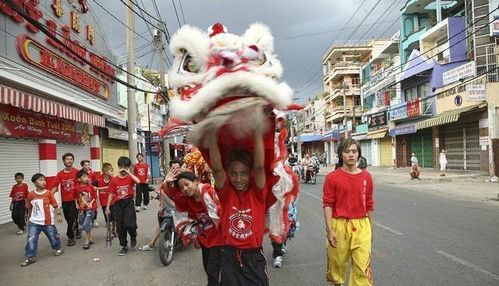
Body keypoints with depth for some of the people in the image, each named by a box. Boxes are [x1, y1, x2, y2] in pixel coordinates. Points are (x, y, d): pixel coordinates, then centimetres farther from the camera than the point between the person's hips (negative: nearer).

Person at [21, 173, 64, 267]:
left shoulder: (48, 193, -9)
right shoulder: (31, 195, -4)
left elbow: (55, 205, -4)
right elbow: (29, 208, 10)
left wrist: (59, 214, -9)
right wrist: (29, 218, 16)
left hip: (48, 221, -1)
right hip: (34, 222, 1)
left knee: (53, 236, 11)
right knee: (31, 239, -4)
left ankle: (58, 248, 35)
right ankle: (30, 257, 8)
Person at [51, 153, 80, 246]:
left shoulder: (76, 172, -8)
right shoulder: (60, 174, 2)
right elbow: (55, 186, -2)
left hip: (74, 199, -4)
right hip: (65, 200, 4)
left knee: (71, 218, -6)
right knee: (68, 218, 14)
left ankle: (70, 236, 11)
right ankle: (76, 231, 37)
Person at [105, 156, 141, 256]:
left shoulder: (130, 178, -1)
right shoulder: (114, 180, 4)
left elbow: (138, 181, -25)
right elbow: (111, 194, 7)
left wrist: (128, 173, -18)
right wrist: (107, 207, 7)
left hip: (128, 203, -3)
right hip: (118, 204, 3)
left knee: (129, 224, -17)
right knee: (120, 227, 7)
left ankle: (133, 236, 17)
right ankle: (124, 247, 23)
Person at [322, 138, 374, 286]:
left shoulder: (366, 176, 3)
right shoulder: (332, 177, -6)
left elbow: (369, 204, 11)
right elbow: (327, 204, -7)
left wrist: (370, 228, 15)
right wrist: (330, 230, -13)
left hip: (361, 225, 2)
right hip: (339, 225, -1)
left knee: (363, 265, -1)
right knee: (338, 261, 13)